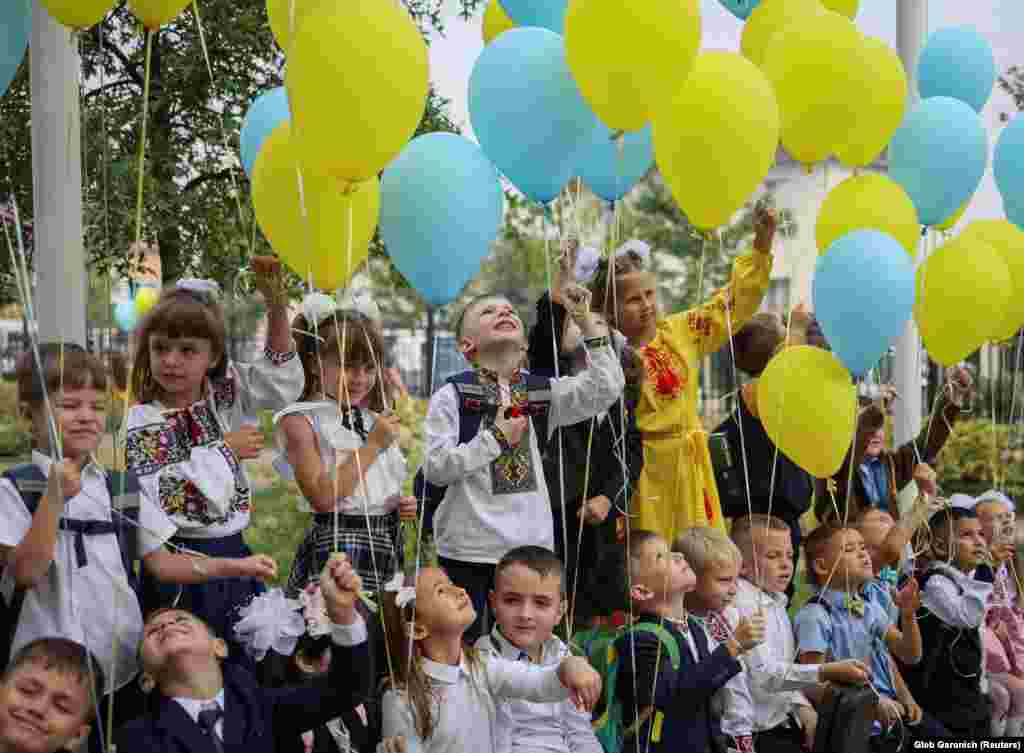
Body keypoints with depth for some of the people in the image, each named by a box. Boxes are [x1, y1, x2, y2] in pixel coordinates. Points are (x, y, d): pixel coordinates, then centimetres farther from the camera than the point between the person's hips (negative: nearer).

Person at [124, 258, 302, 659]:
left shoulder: (227, 396, 4)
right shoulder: (143, 421, -9)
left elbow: (282, 377, -2)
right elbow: (164, 496, -18)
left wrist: (276, 304, -13)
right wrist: (225, 449, -14)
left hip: (233, 554, 5)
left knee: (247, 652, 11)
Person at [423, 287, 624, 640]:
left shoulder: (544, 391, 9)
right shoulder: (452, 396, -2)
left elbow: (606, 389, -6)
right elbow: (435, 468, -11)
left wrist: (589, 324, -10)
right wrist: (496, 438, -11)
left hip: (532, 545, 3)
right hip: (468, 549, -3)